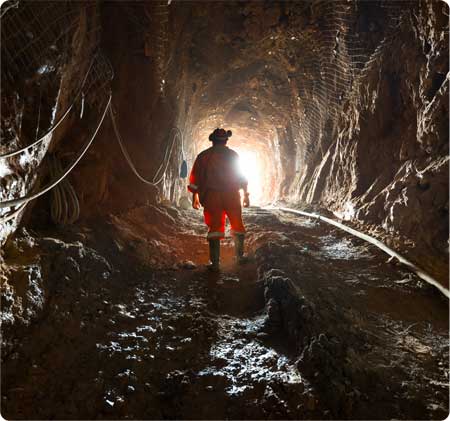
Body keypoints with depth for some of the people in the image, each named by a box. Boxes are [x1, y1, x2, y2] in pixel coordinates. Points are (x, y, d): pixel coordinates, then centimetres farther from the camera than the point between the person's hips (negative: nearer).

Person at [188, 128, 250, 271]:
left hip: (212, 197, 0)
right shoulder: (233, 155, 4)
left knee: (214, 227, 4)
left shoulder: (203, 156, 4)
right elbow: (242, 178, 6)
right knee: (237, 226, 15)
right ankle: (239, 256, 20)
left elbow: (196, 177, 4)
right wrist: (246, 195, 14)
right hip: (232, 196, 0)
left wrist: (195, 197, 11)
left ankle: (215, 262, 1)